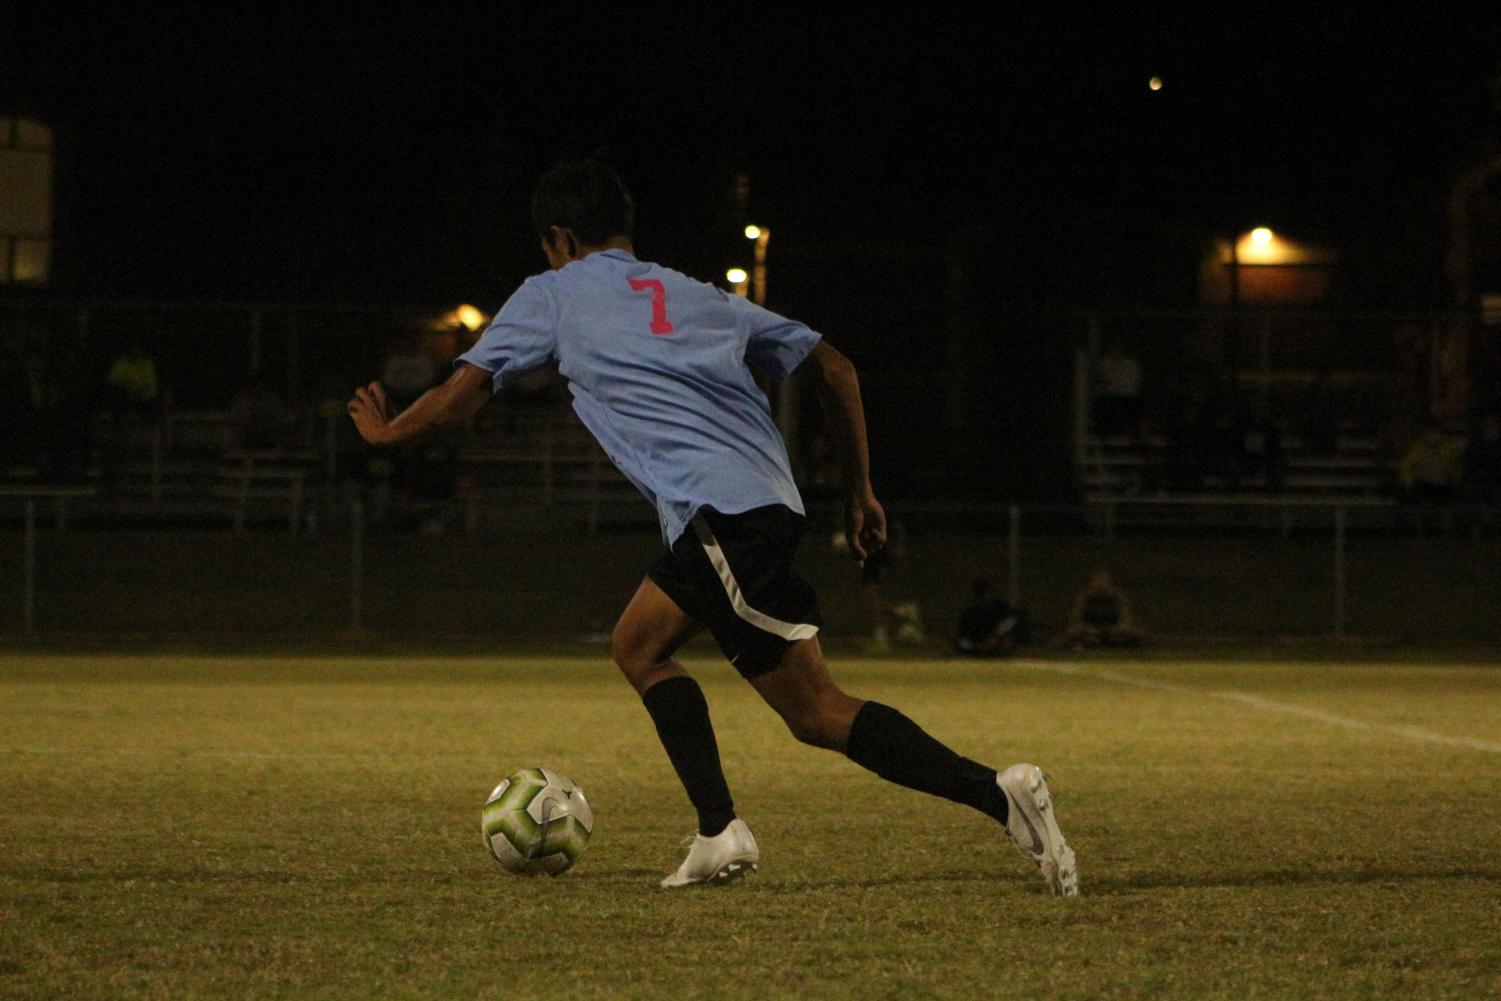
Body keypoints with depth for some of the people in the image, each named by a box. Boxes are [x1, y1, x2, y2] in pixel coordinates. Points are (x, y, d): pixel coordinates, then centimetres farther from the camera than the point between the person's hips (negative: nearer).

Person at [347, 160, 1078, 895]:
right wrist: (859, 490, 27)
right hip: (772, 498, 7)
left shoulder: (552, 296, 14)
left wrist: (386, 431, 34)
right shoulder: (702, 298, 27)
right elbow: (834, 369, 23)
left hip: (717, 513, -7)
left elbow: (463, 394, 15)